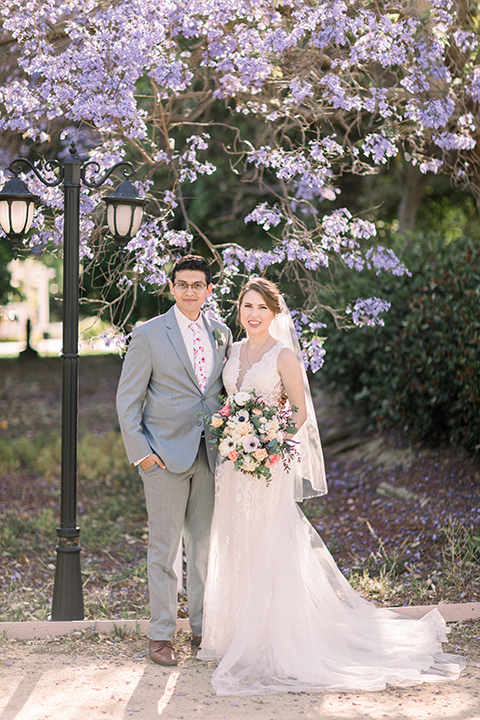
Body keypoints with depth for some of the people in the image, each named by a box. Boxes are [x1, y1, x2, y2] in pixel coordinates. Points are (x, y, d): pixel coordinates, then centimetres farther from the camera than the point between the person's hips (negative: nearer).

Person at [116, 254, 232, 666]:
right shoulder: (149, 335, -3)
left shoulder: (222, 334, 10)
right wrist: (140, 452, -9)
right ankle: (162, 636, 9)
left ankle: (202, 627, 23)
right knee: (164, 548, 1)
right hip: (165, 455, -4)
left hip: (211, 457, 4)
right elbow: (127, 399, -2)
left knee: (206, 546, 10)